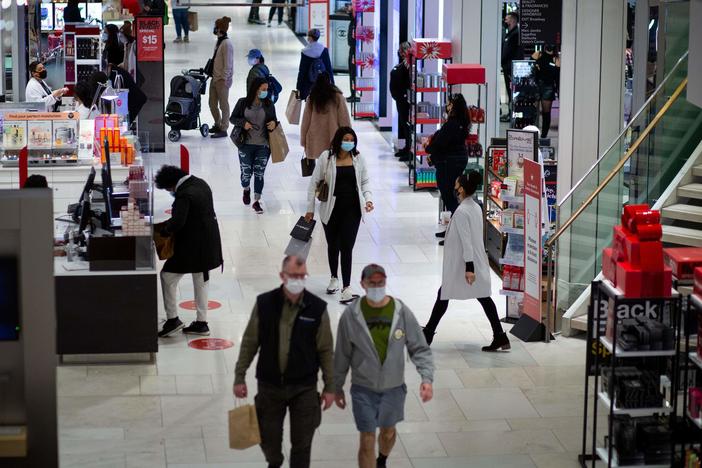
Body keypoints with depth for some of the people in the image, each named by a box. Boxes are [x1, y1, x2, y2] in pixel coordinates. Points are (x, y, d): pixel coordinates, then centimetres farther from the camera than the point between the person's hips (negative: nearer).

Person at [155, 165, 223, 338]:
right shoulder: (200, 183, 6)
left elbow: (177, 222, -28)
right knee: (201, 281, 17)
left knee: (167, 276, 2)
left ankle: (172, 319, 3)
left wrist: (165, 230, -8)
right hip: (207, 243, 9)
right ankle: (201, 323, 23)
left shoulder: (184, 195, -22)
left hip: (192, 245, -9)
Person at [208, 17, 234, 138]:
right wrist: (209, 69, 18)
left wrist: (223, 78, -19)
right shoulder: (219, 41, 10)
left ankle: (223, 129, 9)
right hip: (215, 77, 10)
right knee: (212, 103, 16)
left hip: (223, 79, -10)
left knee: (223, 105, 1)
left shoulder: (227, 44, -18)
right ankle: (218, 125, 32)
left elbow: (228, 64, -19)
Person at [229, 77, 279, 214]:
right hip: (246, 144, -1)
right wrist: (243, 123, -16)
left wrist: (274, 123, -12)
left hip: (263, 146, 1)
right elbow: (233, 118, 3)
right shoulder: (243, 103, -5)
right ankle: (246, 190, 40)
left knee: (259, 174, 2)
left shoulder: (269, 104, 0)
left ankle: (256, 201, 13)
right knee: (246, 171, 6)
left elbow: (274, 120, 12)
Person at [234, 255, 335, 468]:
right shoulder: (264, 303, -7)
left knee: (302, 442, 3)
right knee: (269, 438, 13)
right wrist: (239, 377, 1)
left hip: (304, 388, -1)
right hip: (269, 385, 1)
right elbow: (250, 342, 2)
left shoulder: (317, 308, -8)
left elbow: (326, 350, -1)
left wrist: (330, 387, 0)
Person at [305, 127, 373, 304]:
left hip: (352, 209, 0)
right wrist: (310, 208, 1)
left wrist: (368, 199, -5)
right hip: (331, 208, 0)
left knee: (347, 247, -6)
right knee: (333, 245, 15)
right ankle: (334, 278, 38)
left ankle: (346, 287, -3)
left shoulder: (358, 159, 0)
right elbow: (314, 182, 0)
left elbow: (365, 181, 12)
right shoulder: (326, 157, -7)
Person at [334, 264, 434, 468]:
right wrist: (337, 387, 5)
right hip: (363, 389, -2)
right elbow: (342, 355, -1)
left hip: (393, 387, 2)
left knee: (388, 432, 23)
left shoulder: (402, 313, -10)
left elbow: (420, 349, -4)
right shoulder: (351, 315, -12)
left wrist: (427, 377, -18)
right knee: (367, 441, 0)